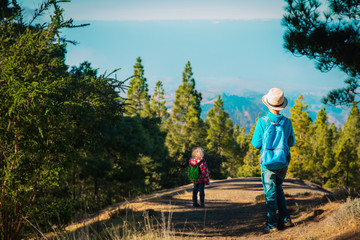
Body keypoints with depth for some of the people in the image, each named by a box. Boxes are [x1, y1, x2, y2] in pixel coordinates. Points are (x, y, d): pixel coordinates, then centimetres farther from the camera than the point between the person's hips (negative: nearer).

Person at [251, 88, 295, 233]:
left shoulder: (262, 122, -16)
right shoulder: (287, 122, -5)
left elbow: (256, 144, -10)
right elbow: (291, 142, 7)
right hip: (283, 162, 4)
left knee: (270, 193, 5)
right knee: (278, 189, 22)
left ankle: (272, 225, 9)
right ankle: (285, 219, 18)